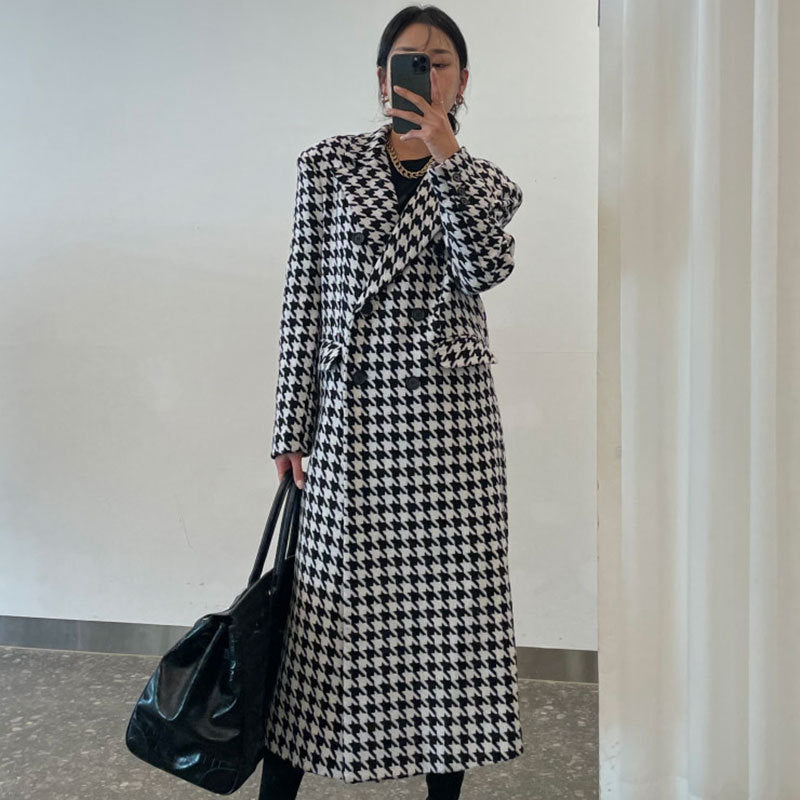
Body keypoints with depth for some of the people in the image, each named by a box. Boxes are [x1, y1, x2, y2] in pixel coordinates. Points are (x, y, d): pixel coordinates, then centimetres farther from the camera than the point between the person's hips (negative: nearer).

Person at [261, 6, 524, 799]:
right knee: (334, 600, 4)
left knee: (453, 597, 5)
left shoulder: (485, 181, 9)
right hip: (353, 415, -1)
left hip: (450, 419, 1)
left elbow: (485, 270, -11)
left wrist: (444, 153, -14)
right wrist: (292, 426, 0)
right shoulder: (328, 164, 5)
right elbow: (303, 297, 2)